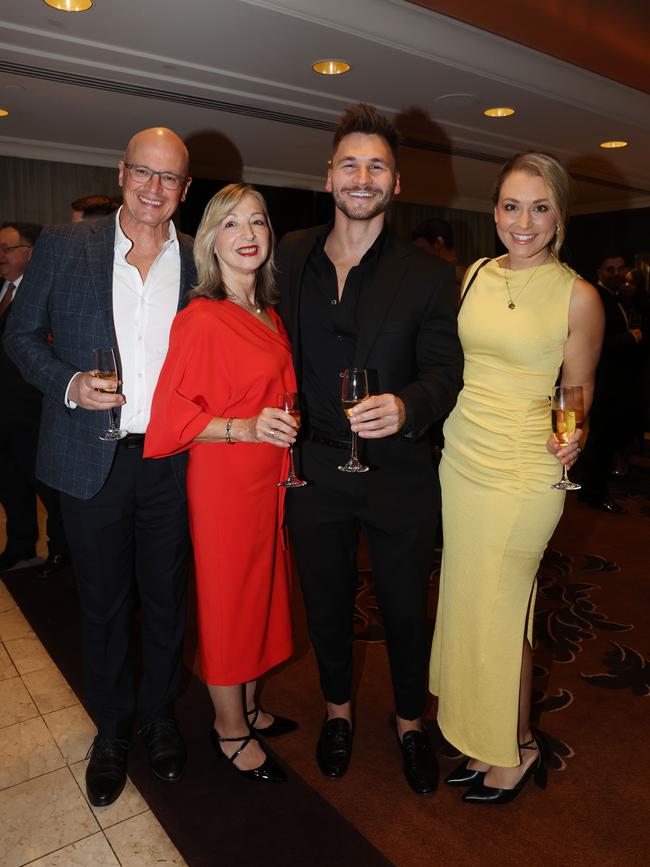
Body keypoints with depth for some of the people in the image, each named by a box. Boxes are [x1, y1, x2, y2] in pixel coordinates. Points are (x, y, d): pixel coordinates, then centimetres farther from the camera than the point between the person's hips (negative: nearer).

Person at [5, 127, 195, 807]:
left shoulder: (199, 262, 2)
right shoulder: (64, 247, 0)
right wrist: (70, 385, -13)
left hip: (173, 463, 1)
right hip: (91, 461, 0)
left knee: (165, 599, 15)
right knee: (102, 604, 14)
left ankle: (158, 716, 39)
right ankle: (110, 730, 37)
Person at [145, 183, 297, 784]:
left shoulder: (269, 316, 8)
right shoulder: (201, 320, -16)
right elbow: (173, 415, -17)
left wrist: (289, 434, 10)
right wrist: (245, 429, -26)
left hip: (269, 478, 8)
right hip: (223, 480, -8)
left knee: (260, 590, 18)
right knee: (228, 598, 8)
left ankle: (248, 708, 40)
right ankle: (230, 729, 30)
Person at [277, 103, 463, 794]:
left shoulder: (426, 275, -4)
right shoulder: (291, 257, 3)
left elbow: (444, 369, -9)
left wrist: (406, 405, -29)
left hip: (398, 472, -1)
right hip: (314, 469, 2)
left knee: (405, 607, 14)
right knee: (326, 602, 19)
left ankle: (410, 723, 41)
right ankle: (337, 709, 46)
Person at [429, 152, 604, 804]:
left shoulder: (577, 296, -8)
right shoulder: (476, 275, 7)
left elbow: (579, 389, -1)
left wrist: (572, 437, -19)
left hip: (522, 473, -5)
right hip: (460, 459, 6)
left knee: (497, 612, 4)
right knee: (467, 603, 13)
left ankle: (515, 750, 29)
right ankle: (487, 742, 34)